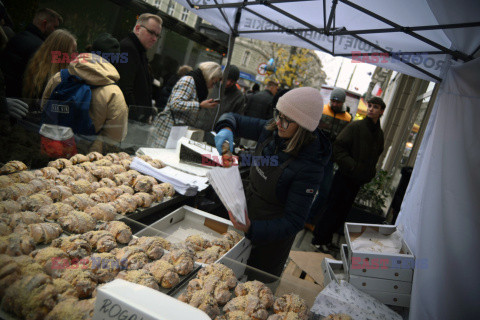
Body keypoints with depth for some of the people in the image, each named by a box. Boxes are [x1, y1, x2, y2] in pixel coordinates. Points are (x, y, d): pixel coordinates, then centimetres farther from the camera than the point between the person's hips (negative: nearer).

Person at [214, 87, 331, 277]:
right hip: (248, 215, 7)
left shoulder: (309, 167, -32)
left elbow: (294, 222, -27)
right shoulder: (270, 130, -13)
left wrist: (252, 229, -39)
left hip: (271, 237, -6)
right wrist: (226, 129, -23)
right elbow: (234, 119, 1)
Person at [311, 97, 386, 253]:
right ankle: (319, 239, 16)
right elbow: (338, 148, -15)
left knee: (342, 212, 14)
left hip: (358, 181, 6)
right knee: (332, 209, 0)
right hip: (345, 176, -6)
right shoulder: (355, 126, -10)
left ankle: (326, 239, 28)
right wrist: (354, 167, -20)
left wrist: (369, 174, 9)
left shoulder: (380, 134, 10)